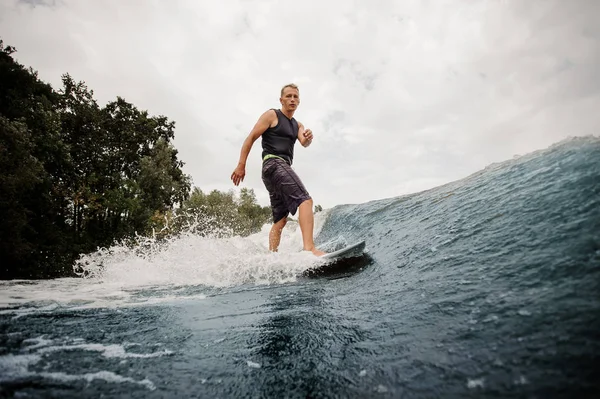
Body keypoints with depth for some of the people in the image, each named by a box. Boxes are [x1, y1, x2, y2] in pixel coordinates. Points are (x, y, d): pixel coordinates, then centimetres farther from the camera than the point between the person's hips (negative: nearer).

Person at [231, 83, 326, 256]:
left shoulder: (298, 125, 23)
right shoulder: (271, 115, 4)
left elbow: (304, 143, 3)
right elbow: (250, 138, -1)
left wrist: (308, 138, -21)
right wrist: (241, 165, -8)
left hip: (284, 168, 9)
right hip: (274, 164, -8)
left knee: (280, 219, 5)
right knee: (305, 200, -25)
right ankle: (309, 247, -38)